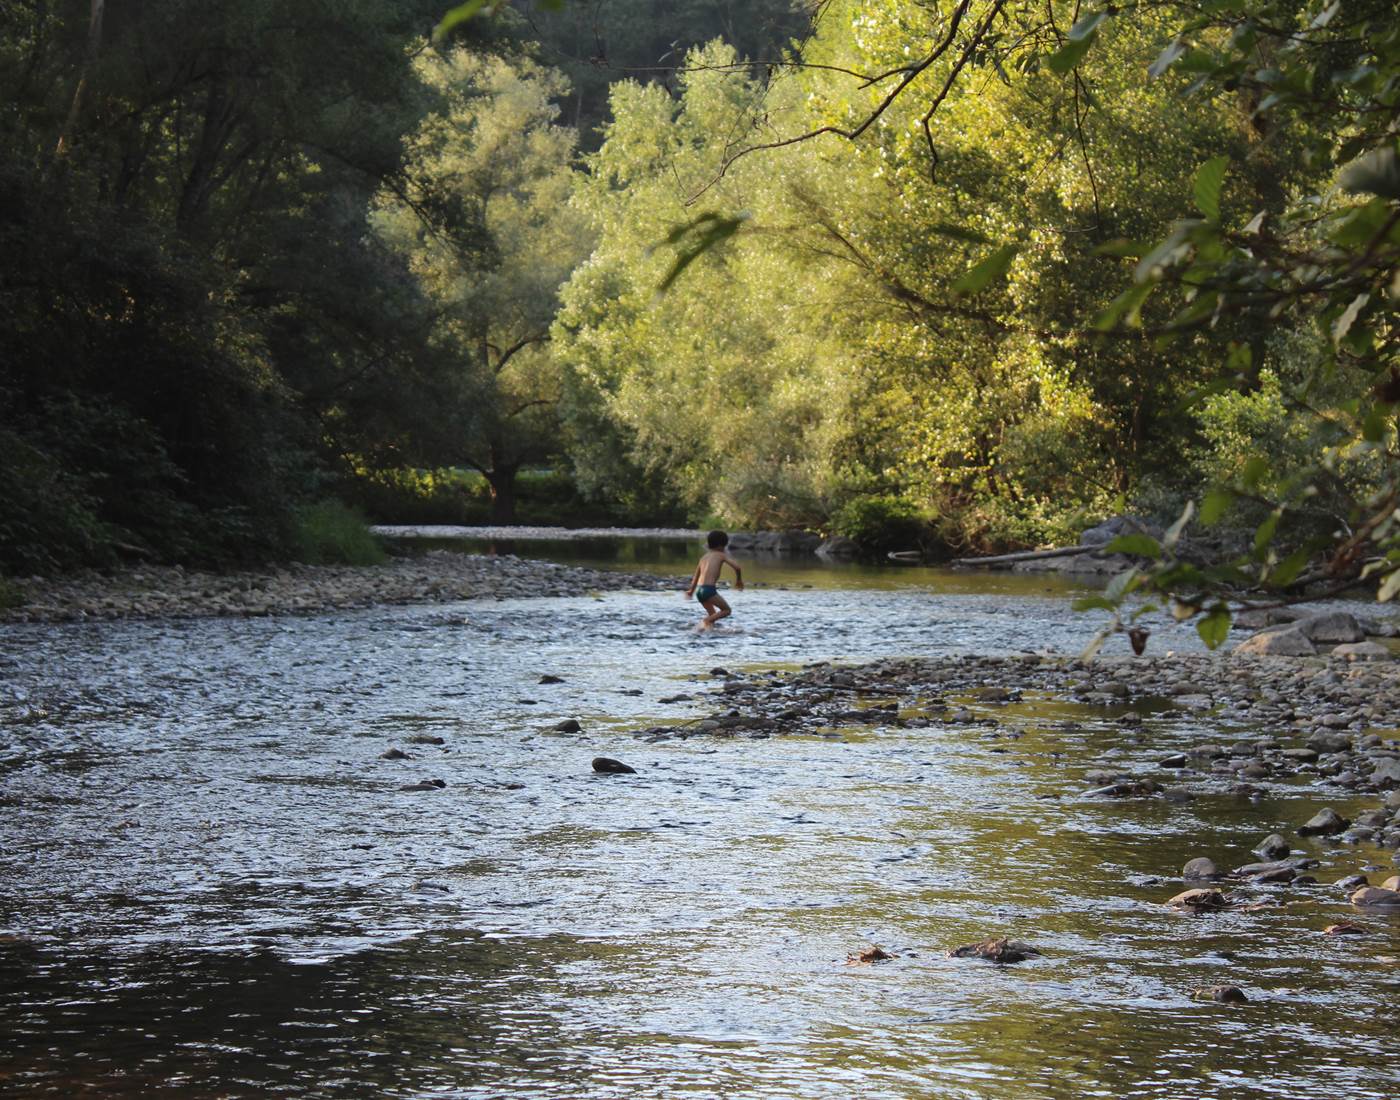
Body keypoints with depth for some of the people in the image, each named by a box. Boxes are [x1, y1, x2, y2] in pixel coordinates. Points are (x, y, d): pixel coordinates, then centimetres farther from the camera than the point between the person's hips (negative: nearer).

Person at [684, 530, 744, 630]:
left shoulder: (704, 556, 20)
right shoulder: (721, 555, 3)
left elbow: (696, 574, 31)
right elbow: (736, 567, -8)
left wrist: (691, 590, 45)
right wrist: (739, 580, 11)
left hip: (699, 590, 7)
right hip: (709, 589, -7)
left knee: (713, 614, 24)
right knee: (726, 610, 5)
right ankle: (706, 621, -13)